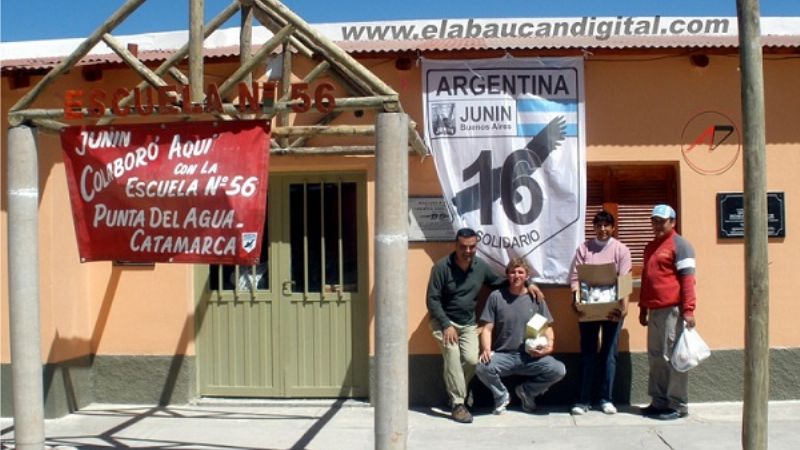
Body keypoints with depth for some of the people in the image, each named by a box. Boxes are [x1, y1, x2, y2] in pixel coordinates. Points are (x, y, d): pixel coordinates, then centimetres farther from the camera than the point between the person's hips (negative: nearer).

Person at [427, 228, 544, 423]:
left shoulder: (481, 266, -1)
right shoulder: (442, 267, -17)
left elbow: (498, 282, 15)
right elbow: (432, 300, -15)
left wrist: (527, 284, 4)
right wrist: (446, 325, -23)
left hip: (468, 323, 4)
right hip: (444, 321, -4)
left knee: (472, 359, -15)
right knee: (453, 356, -25)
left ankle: (453, 391, 11)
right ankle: (457, 405, -18)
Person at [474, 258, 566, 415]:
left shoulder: (536, 298, 6)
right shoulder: (496, 297, 2)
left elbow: (547, 327, 10)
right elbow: (487, 329, 0)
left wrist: (549, 345, -11)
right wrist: (486, 349, -18)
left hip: (531, 356, 1)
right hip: (503, 355, -1)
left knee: (559, 370, -25)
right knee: (482, 368, -33)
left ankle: (527, 390, 7)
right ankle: (501, 395, 3)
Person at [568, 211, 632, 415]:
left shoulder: (621, 249, 2)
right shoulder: (584, 248, 4)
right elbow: (574, 276, -1)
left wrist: (624, 307, -18)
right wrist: (576, 301, -17)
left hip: (612, 307, 0)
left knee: (609, 353, 5)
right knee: (587, 353, 3)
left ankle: (606, 399, 13)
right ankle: (583, 400, 7)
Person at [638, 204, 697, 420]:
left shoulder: (679, 245, -5)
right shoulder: (650, 247, 20)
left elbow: (687, 279, -11)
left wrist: (688, 310, -18)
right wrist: (643, 308, 22)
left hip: (672, 310, -8)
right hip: (655, 310, 8)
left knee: (672, 357, -4)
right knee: (656, 357, 10)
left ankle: (678, 405, 2)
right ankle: (659, 402, 18)